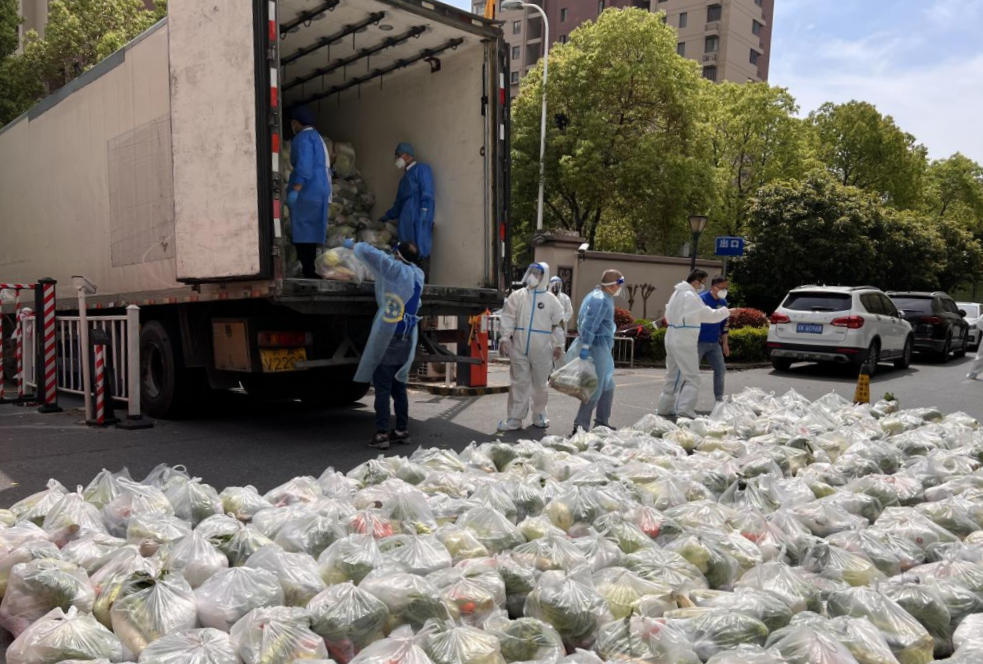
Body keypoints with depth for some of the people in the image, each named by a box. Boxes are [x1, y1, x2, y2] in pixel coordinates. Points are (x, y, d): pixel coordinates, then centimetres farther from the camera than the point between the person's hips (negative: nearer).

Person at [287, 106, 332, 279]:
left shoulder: (303, 137, -7)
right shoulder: (317, 137, 22)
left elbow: (304, 166, -20)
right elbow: (325, 167, 23)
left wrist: (294, 190, -23)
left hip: (307, 192, -9)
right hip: (318, 191, 10)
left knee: (303, 235, -10)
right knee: (309, 233, 11)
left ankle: (310, 273, -14)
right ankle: (312, 271, 11)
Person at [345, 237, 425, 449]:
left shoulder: (395, 269, -9)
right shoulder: (418, 274, 10)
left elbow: (369, 252, -11)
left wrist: (352, 244, 7)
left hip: (388, 337, -7)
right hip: (407, 339, 7)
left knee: (382, 388, -3)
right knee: (399, 386, 15)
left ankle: (381, 434, -4)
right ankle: (402, 430, 19)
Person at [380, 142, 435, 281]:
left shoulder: (422, 169, 4)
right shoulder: (405, 177, 29)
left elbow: (427, 196, -9)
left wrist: (423, 214, -18)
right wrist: (387, 216, 39)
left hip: (418, 221, -8)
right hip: (406, 222, 8)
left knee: (421, 253, -11)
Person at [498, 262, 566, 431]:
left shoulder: (550, 299, 3)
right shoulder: (517, 296, 3)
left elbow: (557, 324, 6)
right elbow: (508, 319, 1)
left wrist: (558, 345, 4)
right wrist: (504, 339, -6)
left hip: (542, 350, 0)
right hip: (519, 348, 0)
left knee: (541, 384, 11)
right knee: (519, 383, 3)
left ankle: (539, 415, 27)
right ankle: (515, 418, 8)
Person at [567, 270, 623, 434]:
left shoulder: (603, 297, 15)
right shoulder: (601, 299, -17)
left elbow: (588, 323, 20)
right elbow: (590, 324, -25)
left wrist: (584, 344, 23)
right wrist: (585, 346, -28)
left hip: (603, 347, 11)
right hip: (597, 346, -11)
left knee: (608, 386, 18)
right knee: (596, 388, -7)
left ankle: (602, 422, 26)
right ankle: (580, 426, -4)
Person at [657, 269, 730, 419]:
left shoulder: (678, 293, 14)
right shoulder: (691, 296, -15)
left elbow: (668, 314, 19)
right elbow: (709, 315, -13)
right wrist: (727, 311, -1)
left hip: (673, 339, 10)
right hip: (684, 342, -10)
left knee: (673, 375, 17)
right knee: (692, 377, -7)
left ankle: (666, 408, 22)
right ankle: (685, 410, -13)